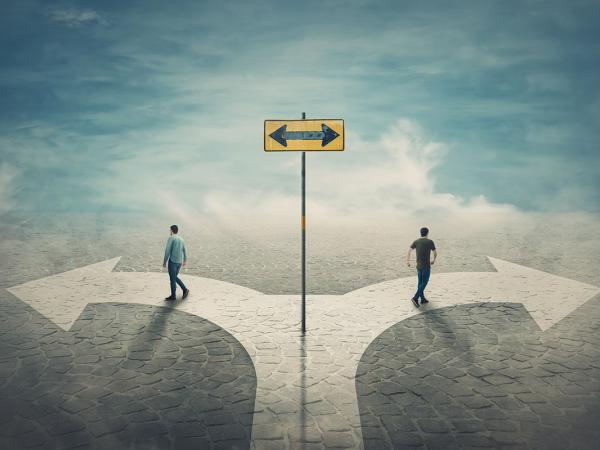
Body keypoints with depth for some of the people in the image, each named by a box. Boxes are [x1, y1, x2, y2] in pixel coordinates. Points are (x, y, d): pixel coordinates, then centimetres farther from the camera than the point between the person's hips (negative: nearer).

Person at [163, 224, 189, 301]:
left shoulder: (170, 239, -10)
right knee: (175, 277, 19)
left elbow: (167, 251, -14)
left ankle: (173, 296, 7)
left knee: (172, 279, 2)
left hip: (172, 261, -7)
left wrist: (164, 262, -8)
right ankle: (185, 289, 8)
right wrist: (185, 261, 32)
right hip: (179, 262, 7)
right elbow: (184, 251, 20)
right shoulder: (181, 239, 12)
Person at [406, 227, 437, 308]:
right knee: (424, 283, -2)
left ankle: (422, 299, 21)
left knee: (420, 282, 14)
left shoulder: (416, 242, 4)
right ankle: (415, 298, -13)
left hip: (418, 266, 5)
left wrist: (407, 261, -7)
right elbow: (435, 253, 3)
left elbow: (409, 250, -7)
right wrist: (434, 260, 21)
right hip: (426, 266, -5)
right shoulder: (430, 242, -5)